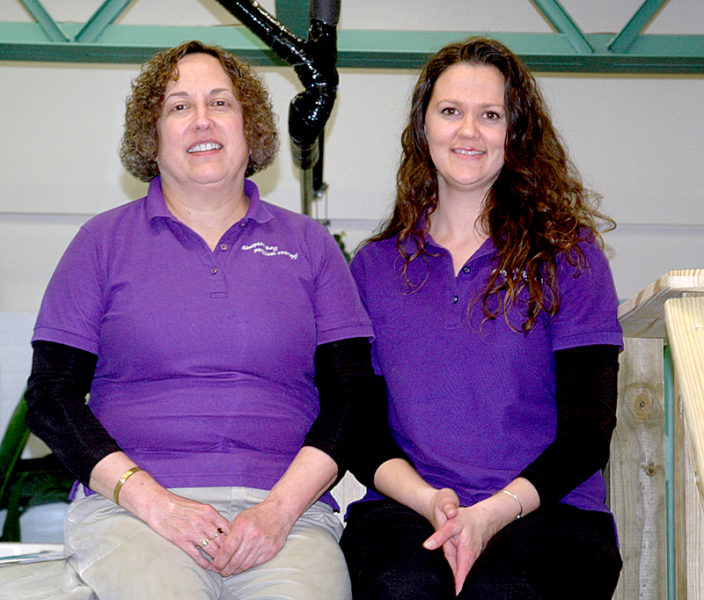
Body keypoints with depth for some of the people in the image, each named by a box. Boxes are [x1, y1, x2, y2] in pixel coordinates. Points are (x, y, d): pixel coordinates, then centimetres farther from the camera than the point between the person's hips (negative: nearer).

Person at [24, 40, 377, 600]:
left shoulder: (309, 244, 15)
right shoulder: (104, 240, 12)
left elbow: (350, 395, 8)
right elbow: (51, 397, 6)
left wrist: (280, 508, -9)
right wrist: (153, 500, -8)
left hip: (286, 507, 1)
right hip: (128, 507, -1)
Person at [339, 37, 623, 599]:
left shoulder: (569, 256, 8)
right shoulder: (374, 265, 14)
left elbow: (589, 429, 1)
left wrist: (495, 510, -16)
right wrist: (429, 501, -12)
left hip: (548, 510, -1)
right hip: (406, 506, 1)